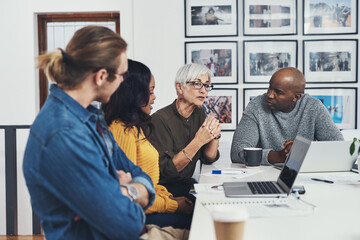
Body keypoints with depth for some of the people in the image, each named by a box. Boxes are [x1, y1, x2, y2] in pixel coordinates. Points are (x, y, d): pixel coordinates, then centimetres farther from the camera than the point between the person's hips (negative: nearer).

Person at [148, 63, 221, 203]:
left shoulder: (199, 115, 6)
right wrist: (198, 141, -27)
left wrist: (215, 135, -12)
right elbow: (165, 170, -22)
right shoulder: (160, 119, -18)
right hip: (165, 190, -7)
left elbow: (208, 159, 7)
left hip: (187, 186, 7)